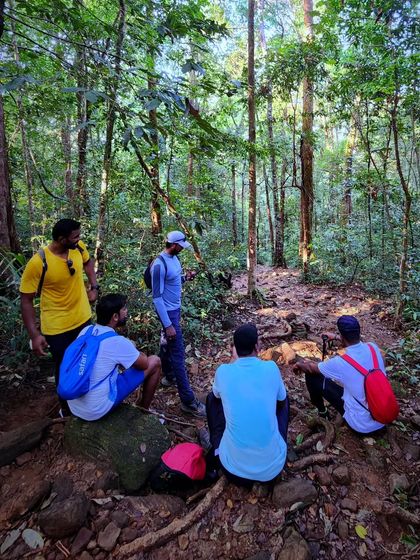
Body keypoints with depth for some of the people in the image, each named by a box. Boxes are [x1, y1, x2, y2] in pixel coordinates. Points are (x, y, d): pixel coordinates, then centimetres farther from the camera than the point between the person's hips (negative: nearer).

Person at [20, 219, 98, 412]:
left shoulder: (78, 247, -11)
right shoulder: (38, 263, -24)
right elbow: (26, 300, -16)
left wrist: (94, 287, 1)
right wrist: (34, 334, -19)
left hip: (83, 318, 5)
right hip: (57, 327, -5)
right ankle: (66, 407, 38)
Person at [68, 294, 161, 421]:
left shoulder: (85, 331, 1)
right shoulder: (118, 342, -19)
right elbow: (144, 364, -2)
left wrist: (130, 352, 16)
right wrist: (137, 353, 17)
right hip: (98, 409, -7)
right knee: (154, 362, 0)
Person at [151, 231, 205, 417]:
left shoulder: (174, 258, 3)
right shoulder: (159, 265, -25)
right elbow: (157, 297, -24)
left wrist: (185, 277, -3)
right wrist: (168, 325, -25)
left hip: (176, 308, 9)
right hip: (168, 312, -9)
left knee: (169, 344, 24)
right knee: (178, 353, -6)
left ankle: (169, 376, 44)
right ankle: (188, 401, 2)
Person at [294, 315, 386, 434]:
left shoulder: (340, 363, -25)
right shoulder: (373, 347, -11)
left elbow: (312, 369, -4)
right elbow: (355, 341, 16)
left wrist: (300, 365, 17)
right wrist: (336, 337, 31)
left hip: (362, 425, -6)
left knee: (311, 375, -2)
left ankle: (322, 412, 24)